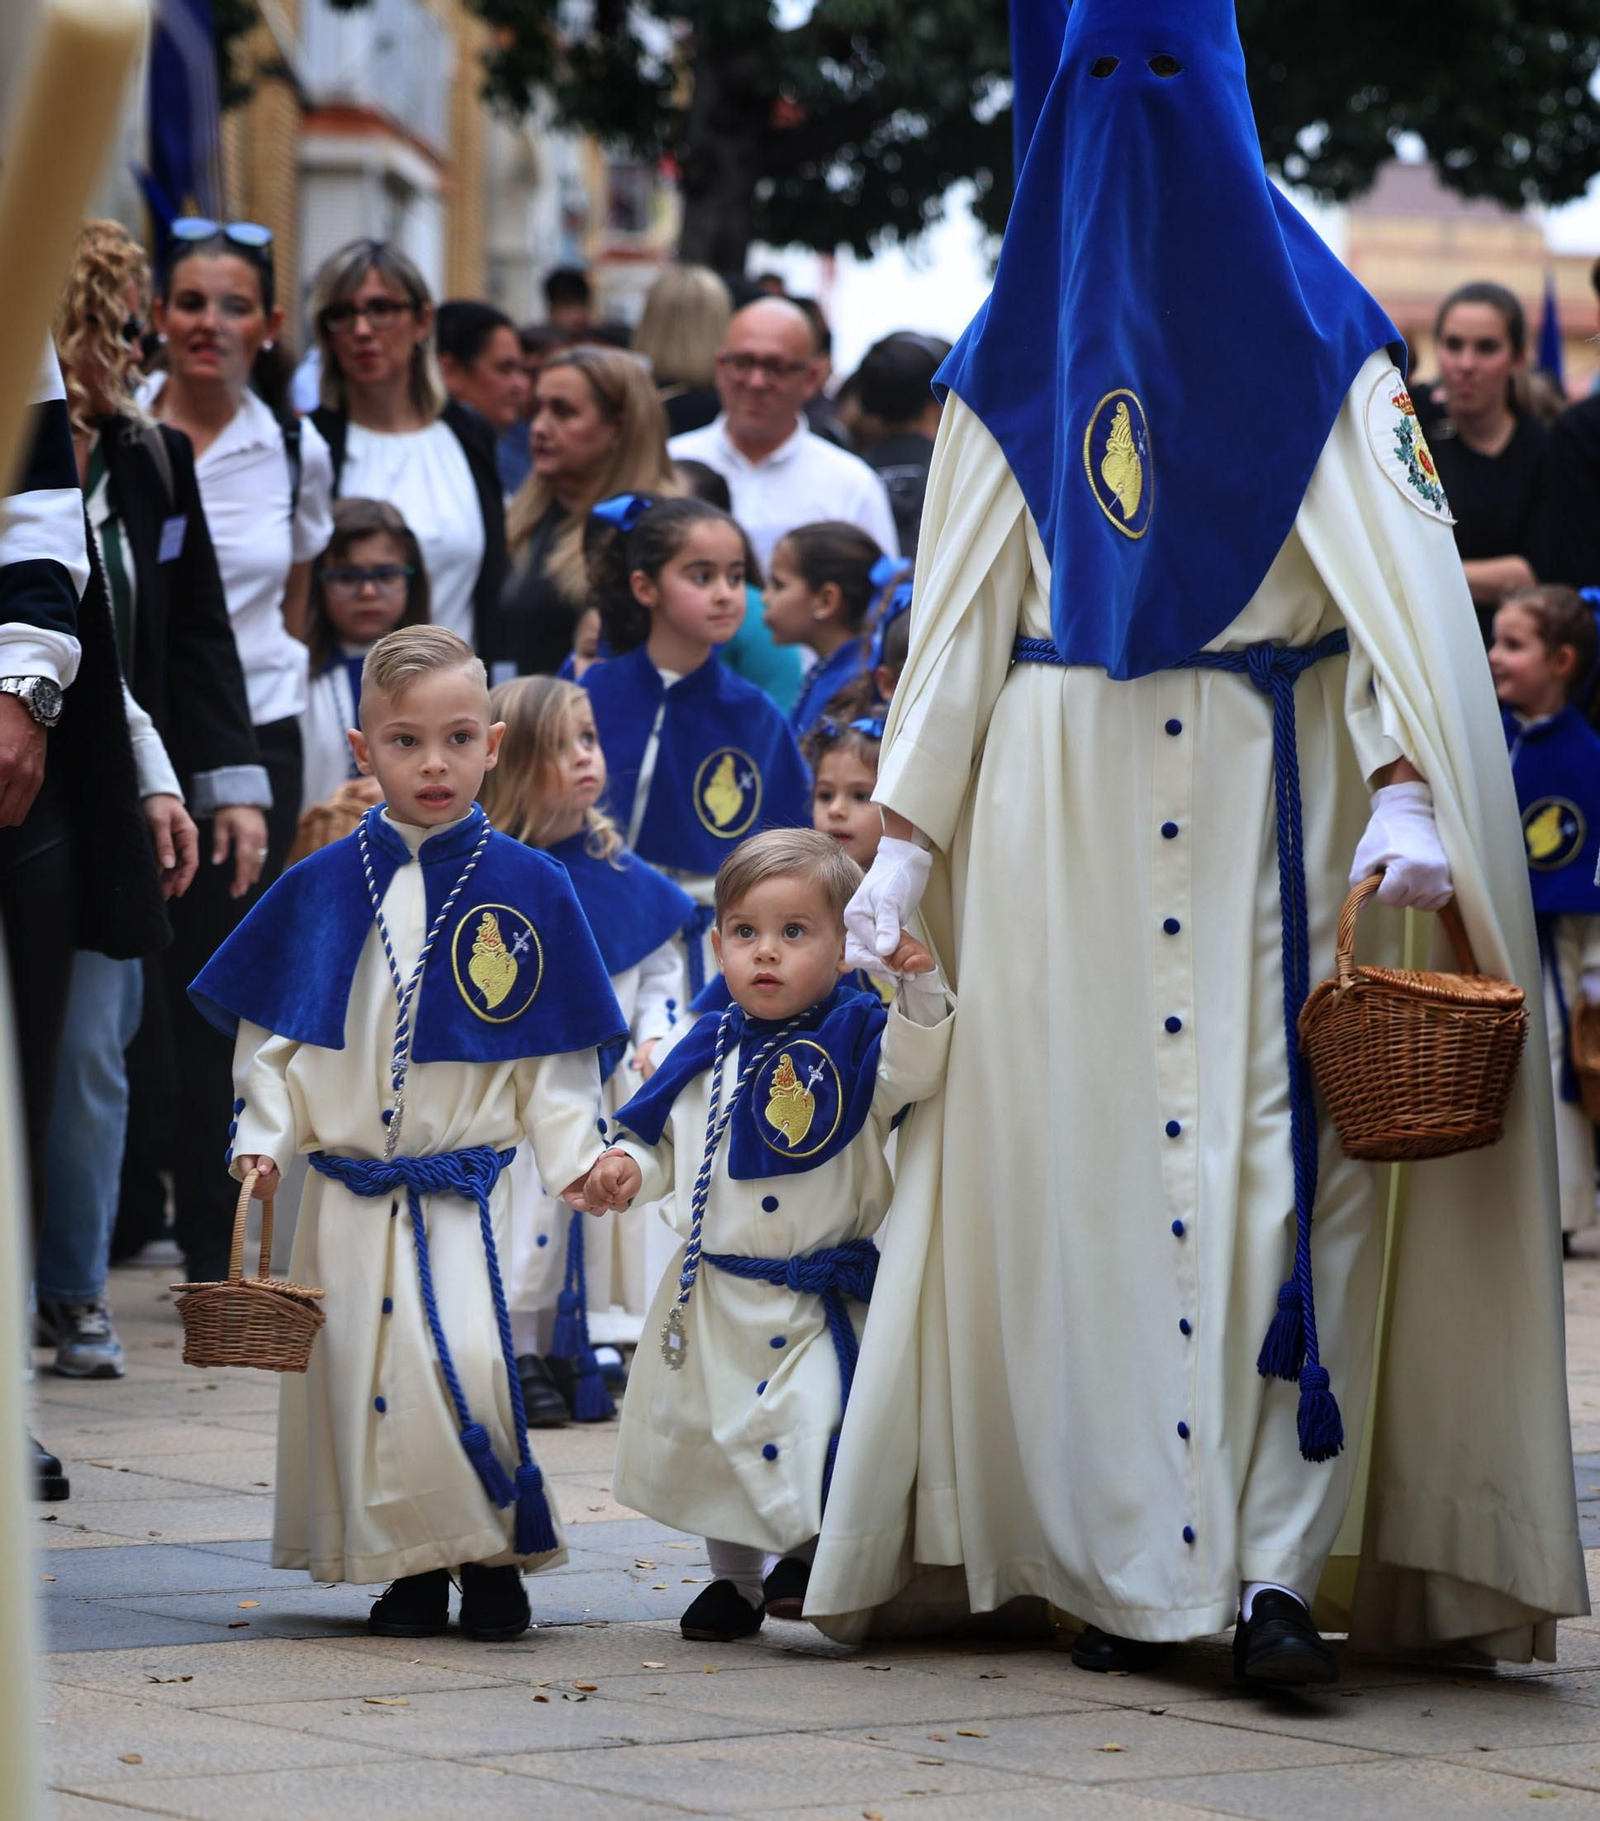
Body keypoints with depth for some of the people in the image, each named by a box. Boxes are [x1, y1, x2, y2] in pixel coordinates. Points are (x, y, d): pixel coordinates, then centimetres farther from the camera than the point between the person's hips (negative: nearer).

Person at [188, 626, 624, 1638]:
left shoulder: (526, 888, 0)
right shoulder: (323, 889, 5)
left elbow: (554, 1057, 3)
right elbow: (272, 1038, 10)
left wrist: (578, 1153, -9)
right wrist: (263, 1137, -2)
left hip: (465, 1190, -2)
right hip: (347, 1192, 2)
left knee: (466, 1365, -18)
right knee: (360, 1378, 1)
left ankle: (492, 1554, 0)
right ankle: (412, 1566, 17)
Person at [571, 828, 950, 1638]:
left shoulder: (853, 1039, -5)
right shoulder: (706, 1056, 7)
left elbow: (912, 1070, -22)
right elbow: (665, 1143, 16)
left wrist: (918, 990, -34)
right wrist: (626, 1168, -3)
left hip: (819, 1297, -5)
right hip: (714, 1295, 5)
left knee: (819, 1430, -16)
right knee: (707, 1432, 13)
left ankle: (814, 1551, 12)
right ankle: (734, 1579, 32)